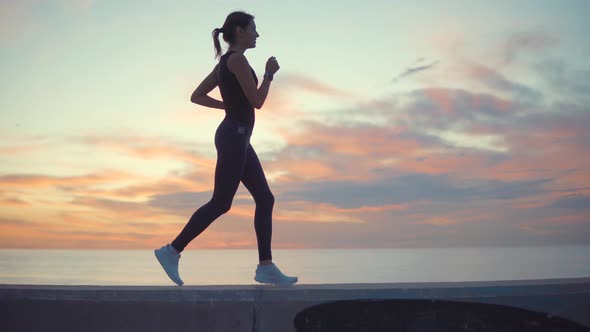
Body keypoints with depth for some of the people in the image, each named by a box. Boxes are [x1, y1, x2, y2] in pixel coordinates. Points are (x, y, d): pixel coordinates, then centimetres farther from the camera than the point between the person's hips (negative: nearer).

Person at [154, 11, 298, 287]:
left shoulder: (225, 62, 17)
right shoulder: (237, 59, -11)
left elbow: (196, 96, 19)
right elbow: (257, 102, -13)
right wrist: (269, 73, 1)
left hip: (237, 137, 10)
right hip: (234, 137, -10)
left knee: (265, 199, 5)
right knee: (221, 203, -6)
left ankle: (266, 267, 5)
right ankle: (172, 251, 2)